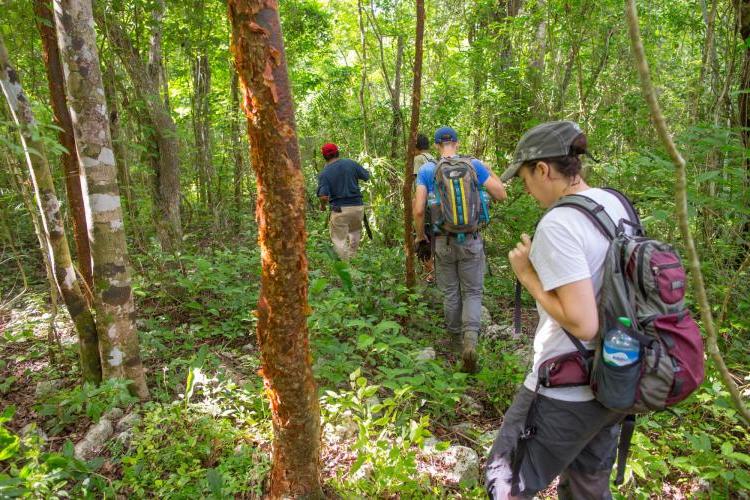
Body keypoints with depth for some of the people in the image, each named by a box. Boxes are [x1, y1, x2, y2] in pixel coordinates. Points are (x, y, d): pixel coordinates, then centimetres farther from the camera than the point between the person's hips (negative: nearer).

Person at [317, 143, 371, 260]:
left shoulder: (324, 173, -7)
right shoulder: (351, 163, -1)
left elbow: (324, 196, -16)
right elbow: (366, 176, 9)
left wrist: (322, 206, 5)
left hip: (339, 209, -3)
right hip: (357, 206, 3)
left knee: (339, 239, 8)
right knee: (355, 231, 27)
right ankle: (352, 257, 30)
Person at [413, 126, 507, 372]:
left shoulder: (427, 170, -3)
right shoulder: (474, 165, -3)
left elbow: (418, 210, -9)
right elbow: (501, 195, 1)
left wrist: (420, 235, 7)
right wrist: (490, 172, 17)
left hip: (443, 241, 0)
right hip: (471, 240, 0)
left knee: (450, 293, 16)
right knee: (472, 292, 9)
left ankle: (456, 338, 32)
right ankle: (470, 339, -11)